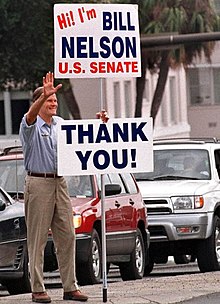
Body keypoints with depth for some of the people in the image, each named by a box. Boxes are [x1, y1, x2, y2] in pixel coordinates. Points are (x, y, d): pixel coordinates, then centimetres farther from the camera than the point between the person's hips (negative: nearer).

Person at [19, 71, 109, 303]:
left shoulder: (61, 124, 14)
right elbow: (31, 115, -28)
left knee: (67, 237, 5)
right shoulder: (31, 126, -6)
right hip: (38, 182, -6)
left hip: (60, 182, 6)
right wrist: (44, 95, -46)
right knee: (37, 238, -3)